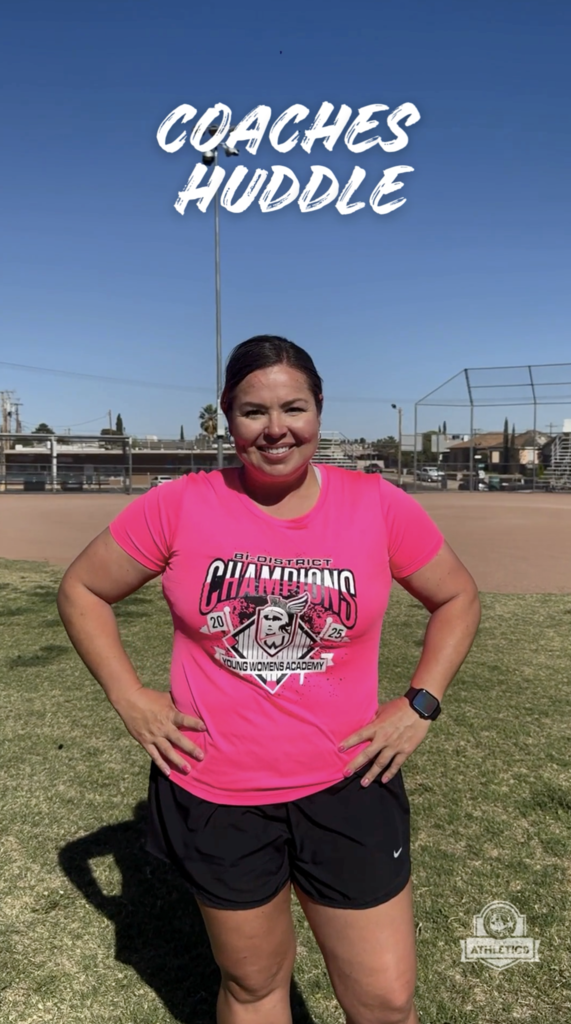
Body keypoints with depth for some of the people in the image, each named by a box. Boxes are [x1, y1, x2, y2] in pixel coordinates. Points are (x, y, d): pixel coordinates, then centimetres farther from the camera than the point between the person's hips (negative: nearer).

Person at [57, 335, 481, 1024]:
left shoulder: (379, 506, -8)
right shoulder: (179, 507, -10)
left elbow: (456, 598, 6)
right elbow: (81, 590, 2)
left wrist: (419, 704, -3)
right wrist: (129, 698, -5)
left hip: (346, 787, 1)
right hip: (214, 795, 0)